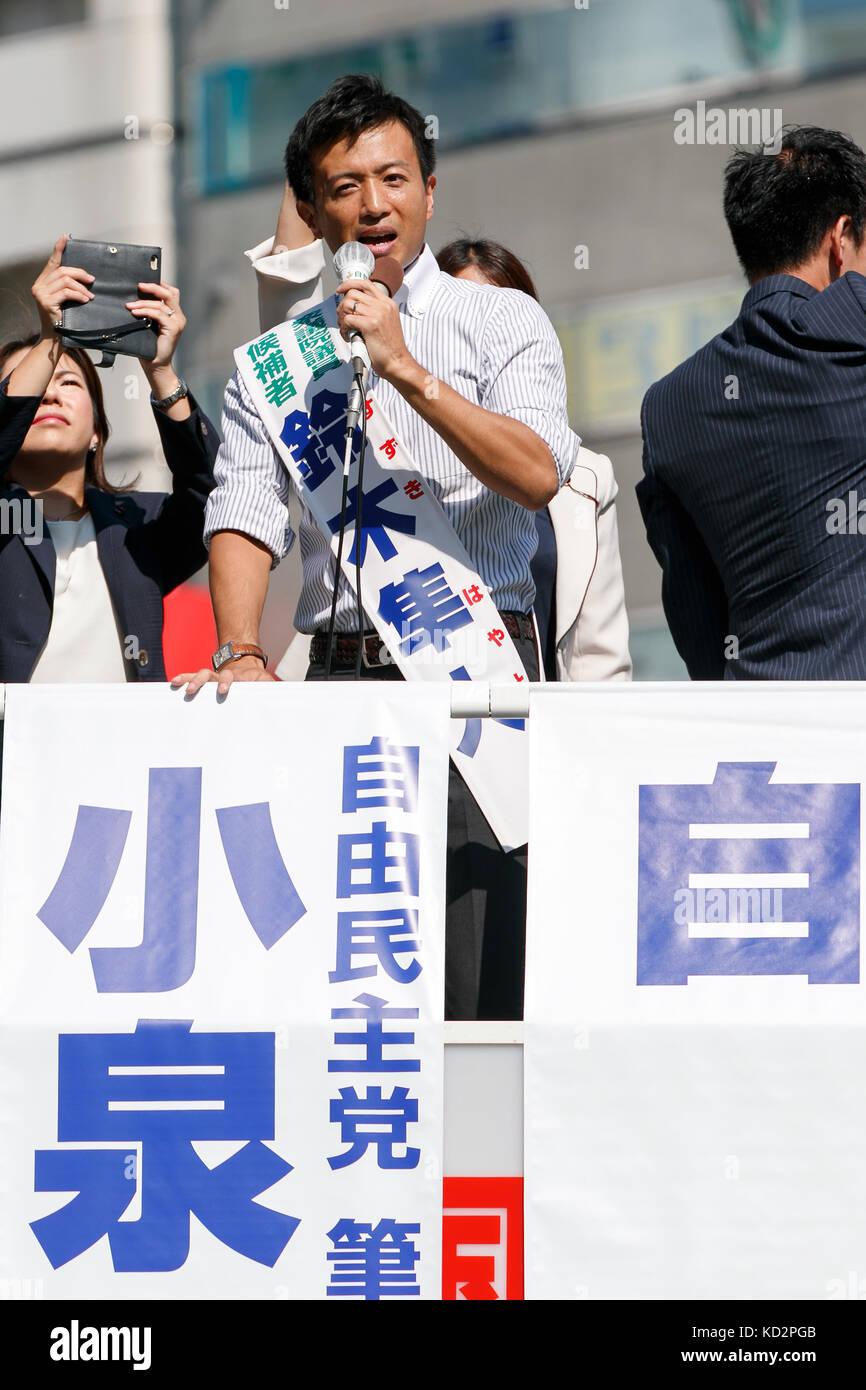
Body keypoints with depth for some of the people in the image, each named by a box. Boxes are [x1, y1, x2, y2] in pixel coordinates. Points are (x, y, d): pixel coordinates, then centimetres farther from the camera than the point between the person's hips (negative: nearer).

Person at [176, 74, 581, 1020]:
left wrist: (407, 372, -17)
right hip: (342, 673, 2)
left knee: (473, 973, -11)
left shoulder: (502, 321, 8)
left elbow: (536, 474, -8)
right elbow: (247, 511, 1)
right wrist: (243, 654, -15)